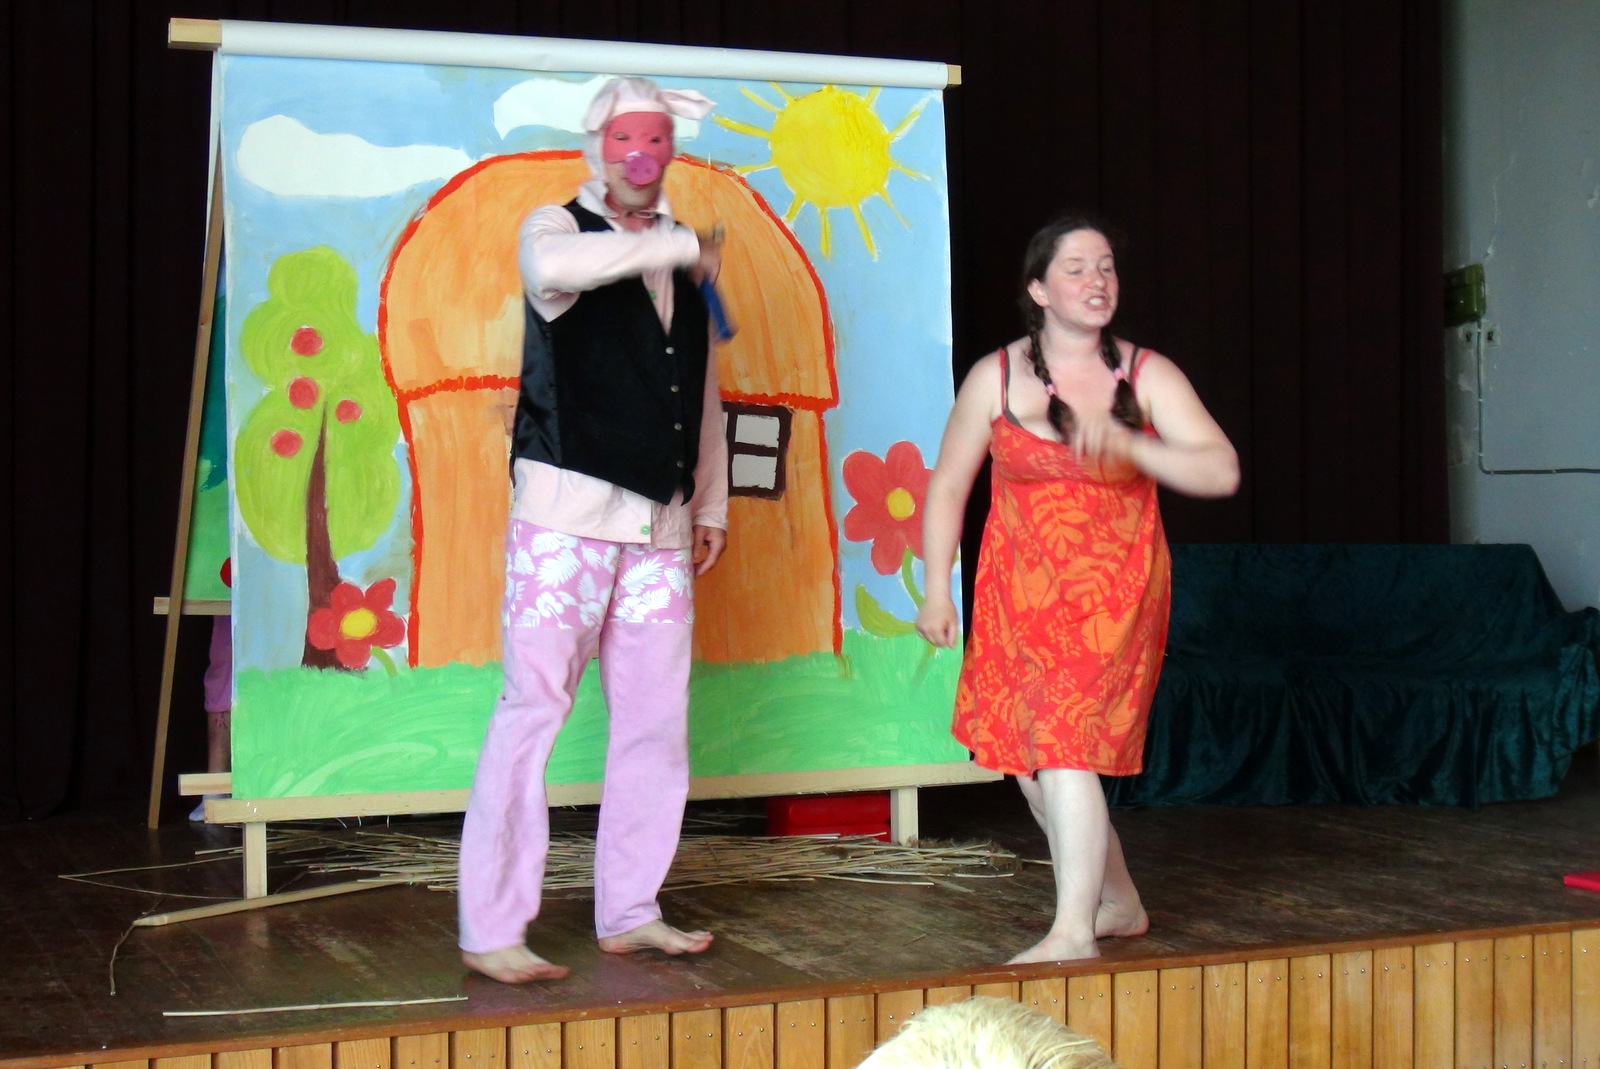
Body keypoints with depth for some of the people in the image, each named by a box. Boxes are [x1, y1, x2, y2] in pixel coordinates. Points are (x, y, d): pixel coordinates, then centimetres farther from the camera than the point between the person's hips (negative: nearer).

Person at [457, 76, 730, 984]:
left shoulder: (684, 255, 17)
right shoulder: (559, 227, -1)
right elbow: (558, 264, -28)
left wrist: (712, 504, 20)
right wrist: (677, 246, -20)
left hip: (661, 522, 6)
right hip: (568, 510, -6)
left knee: (657, 719, 9)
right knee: (533, 711, -8)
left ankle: (630, 911, 20)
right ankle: (491, 932, -2)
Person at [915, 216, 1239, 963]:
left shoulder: (1149, 376, -1)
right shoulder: (997, 377, 2)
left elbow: (1222, 472, -11)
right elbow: (948, 486, 7)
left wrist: (1128, 444, -25)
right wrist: (937, 590, 1)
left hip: (1114, 598, -3)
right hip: (1019, 595, 3)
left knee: (1066, 747, -16)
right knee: (1030, 761, 10)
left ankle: (1073, 930, -11)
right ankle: (1119, 901, 29)